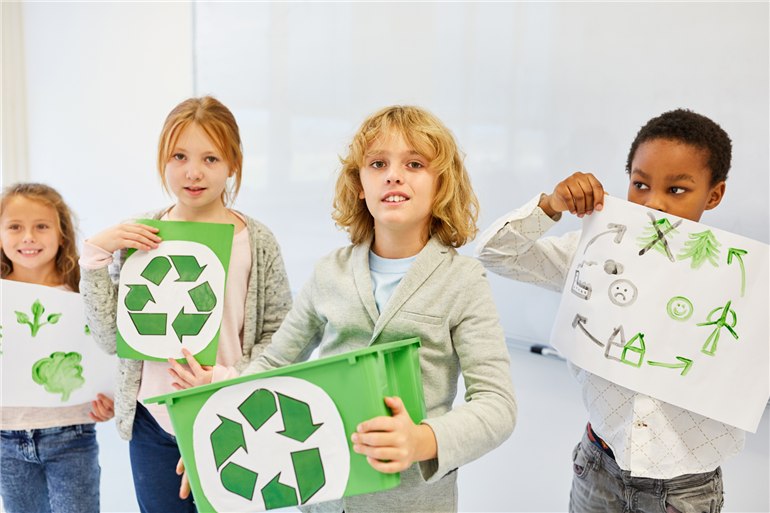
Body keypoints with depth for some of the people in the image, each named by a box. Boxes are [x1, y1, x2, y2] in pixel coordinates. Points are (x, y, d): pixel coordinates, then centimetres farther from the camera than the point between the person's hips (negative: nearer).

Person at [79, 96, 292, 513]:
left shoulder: (256, 242, -8)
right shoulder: (137, 236, -2)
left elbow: (280, 337, -3)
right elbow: (111, 338, -2)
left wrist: (228, 379, -18)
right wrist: (95, 255, -11)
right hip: (153, 421, 2)